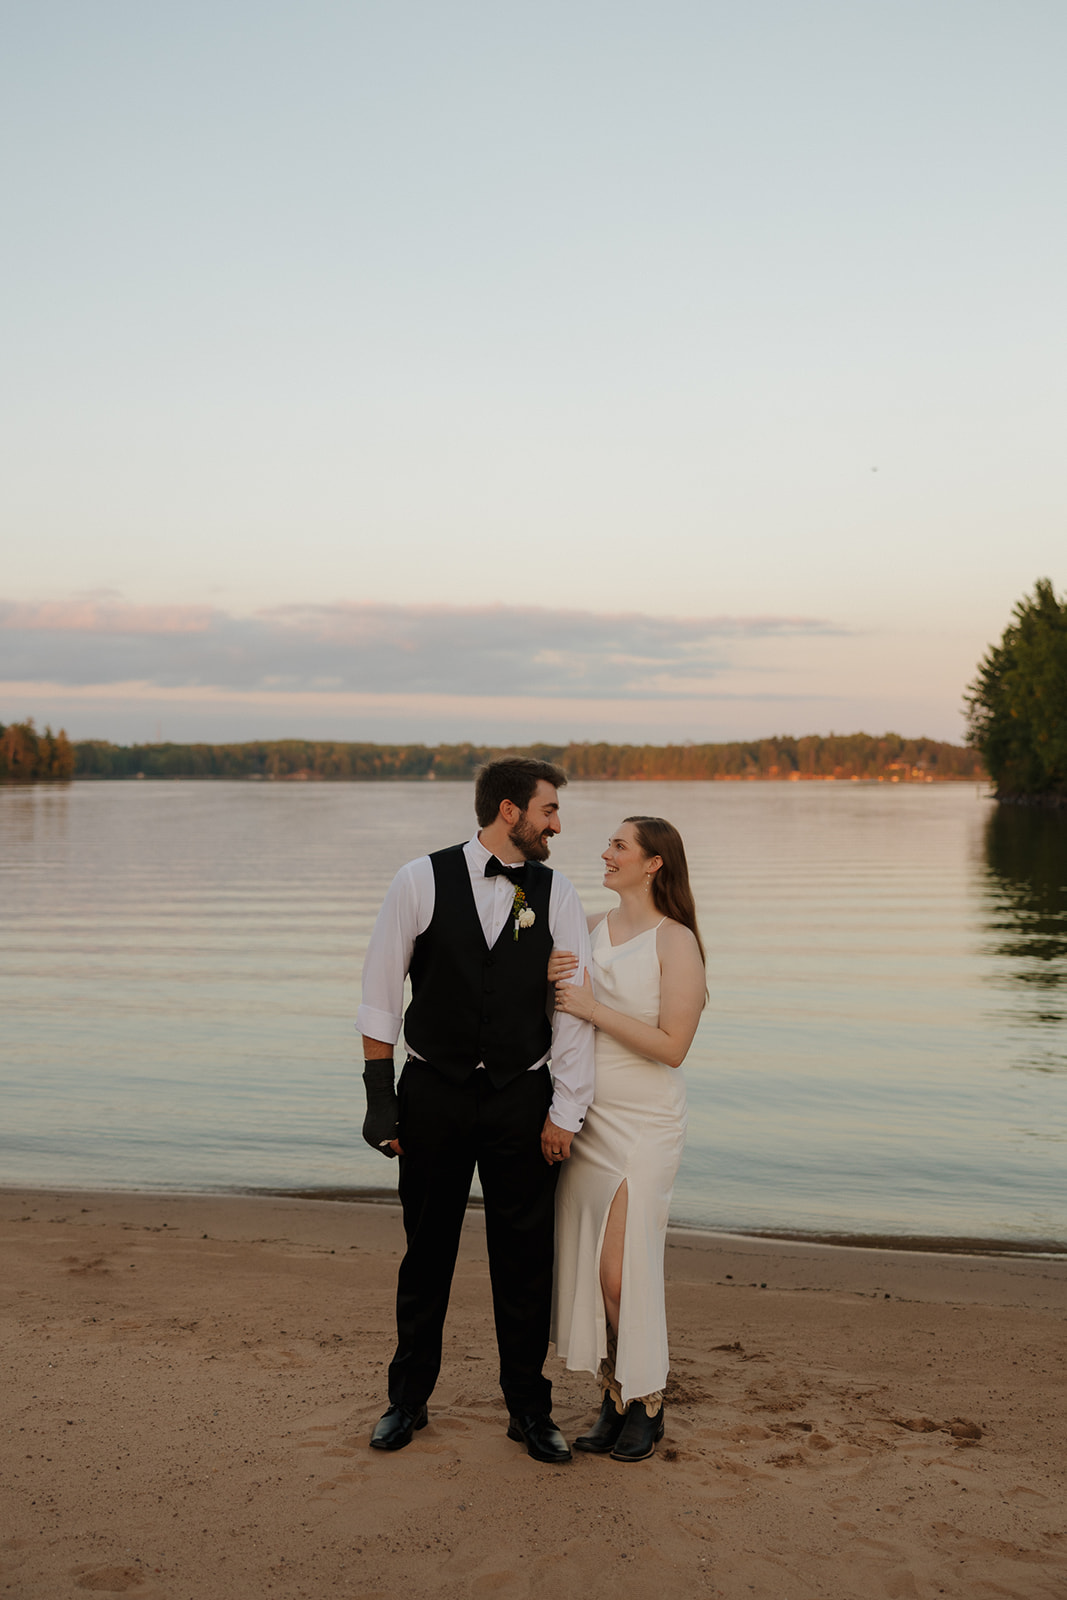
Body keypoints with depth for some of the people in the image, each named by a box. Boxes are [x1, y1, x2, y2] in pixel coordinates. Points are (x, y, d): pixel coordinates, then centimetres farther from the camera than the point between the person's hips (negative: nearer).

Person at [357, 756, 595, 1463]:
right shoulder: (422, 880, -6)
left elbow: (575, 1008, -1)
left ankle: (529, 1408, 25)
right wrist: (380, 1098, -4)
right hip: (433, 1093, -1)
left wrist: (564, 1114, -4)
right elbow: (381, 994, -2)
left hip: (521, 1099, 1)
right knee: (426, 1253, 11)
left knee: (526, 1259, 7)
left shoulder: (558, 894, -1)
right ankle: (409, 1400, 30)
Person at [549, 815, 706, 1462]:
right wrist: (546, 975, -9)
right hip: (585, 1117, 6)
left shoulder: (676, 942, -11)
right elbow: (558, 1011, 13)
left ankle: (649, 1406, 14)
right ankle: (614, 1400, 21)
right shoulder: (591, 929, 7)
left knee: (624, 1271, -4)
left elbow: (672, 1046, -16)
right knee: (589, 1267, 9)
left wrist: (594, 1008, -19)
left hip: (643, 1125, -6)